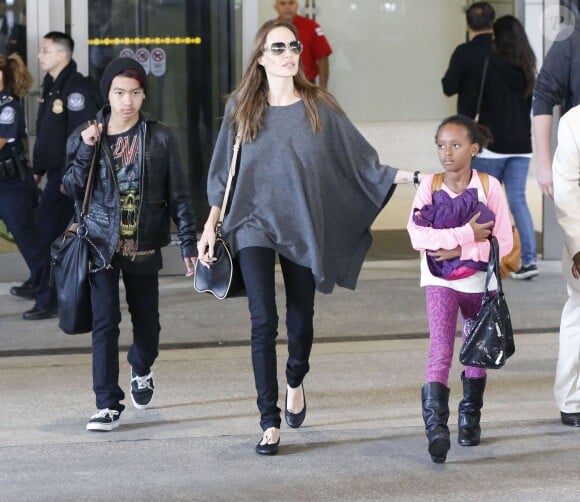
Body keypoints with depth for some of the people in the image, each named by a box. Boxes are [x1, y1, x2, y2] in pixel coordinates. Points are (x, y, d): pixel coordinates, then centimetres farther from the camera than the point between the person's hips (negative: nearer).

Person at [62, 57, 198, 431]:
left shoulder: (160, 138, -2)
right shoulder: (86, 136, 1)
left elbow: (179, 195, 0)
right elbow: (72, 188, -3)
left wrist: (189, 244, -4)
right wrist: (86, 149, -16)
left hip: (144, 246, 1)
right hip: (102, 243, 0)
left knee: (147, 320, 13)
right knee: (105, 322, -9)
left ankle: (142, 372, 44)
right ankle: (108, 404, -5)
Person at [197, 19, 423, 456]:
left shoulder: (320, 107, 0)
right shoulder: (242, 109, 2)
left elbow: (360, 161, 0)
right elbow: (223, 175, 7)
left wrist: (407, 176, -9)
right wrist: (211, 227, 3)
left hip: (304, 229, 1)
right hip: (255, 224, -1)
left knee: (301, 321, 9)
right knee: (263, 321, -11)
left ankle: (295, 381, 43)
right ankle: (270, 421, -4)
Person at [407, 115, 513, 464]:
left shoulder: (489, 186, -6)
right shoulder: (430, 186, -6)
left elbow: (504, 242, -10)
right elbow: (417, 235, -18)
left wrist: (460, 251, -20)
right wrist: (466, 234, -24)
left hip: (479, 281, 2)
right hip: (440, 282, -2)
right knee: (440, 350, -17)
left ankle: (471, 419, 35)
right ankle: (436, 427, -26)